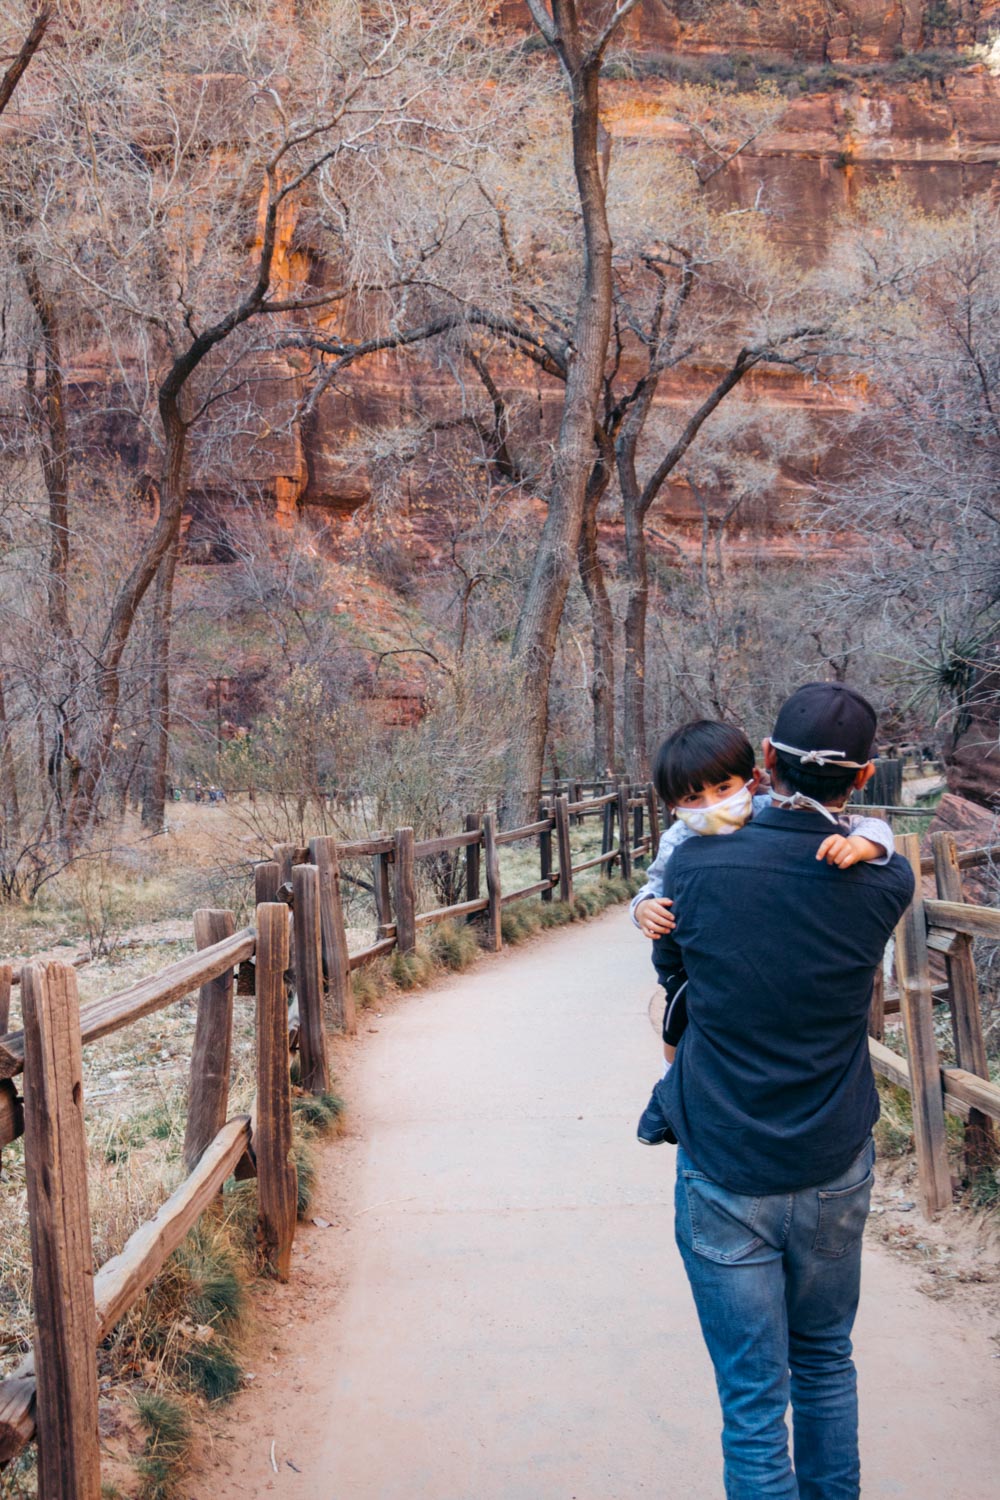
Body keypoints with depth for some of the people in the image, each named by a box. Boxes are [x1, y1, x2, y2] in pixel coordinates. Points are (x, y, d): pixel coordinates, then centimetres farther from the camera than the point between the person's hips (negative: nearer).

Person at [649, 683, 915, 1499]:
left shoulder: (696, 865, -13)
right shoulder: (885, 882, -12)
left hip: (725, 1178, -2)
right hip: (835, 1172, 2)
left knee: (754, 1398, 6)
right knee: (826, 1359, 24)